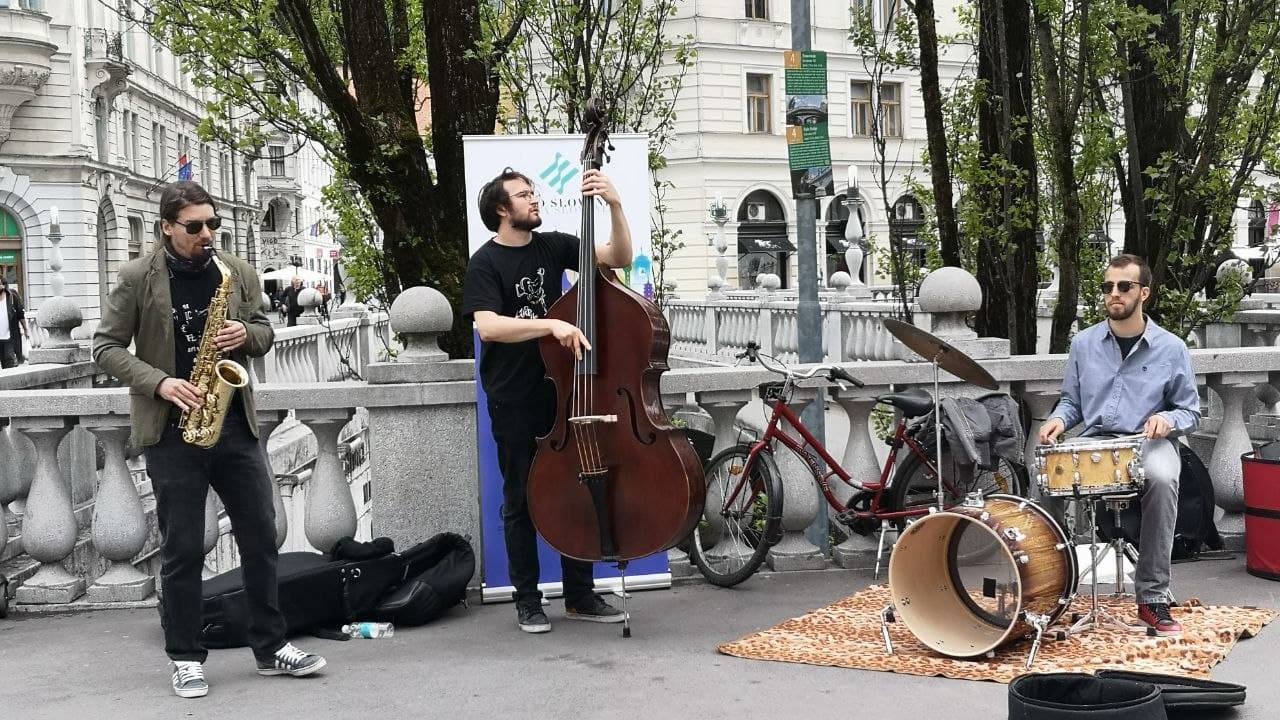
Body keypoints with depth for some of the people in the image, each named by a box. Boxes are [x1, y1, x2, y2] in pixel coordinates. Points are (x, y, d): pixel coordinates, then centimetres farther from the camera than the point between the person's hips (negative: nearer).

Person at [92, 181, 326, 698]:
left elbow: (265, 332, 15)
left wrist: (245, 334, -9)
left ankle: (271, 647, 19)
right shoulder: (137, 278, -3)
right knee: (182, 548, 2)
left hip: (234, 424, 4)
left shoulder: (239, 273, 7)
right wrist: (159, 382, -16)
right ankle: (186, 658, 14)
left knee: (260, 537, 7)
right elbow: (106, 347, -2)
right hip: (172, 430, -3)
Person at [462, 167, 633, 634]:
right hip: (514, 399, -5)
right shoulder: (486, 263, -7)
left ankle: (580, 596, 18)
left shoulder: (553, 246, 7)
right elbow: (487, 326, -22)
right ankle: (527, 601, 14)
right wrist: (550, 324, -31)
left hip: (560, 389, 5)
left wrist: (615, 206, -13)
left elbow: (618, 257, 1)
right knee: (521, 500, 3)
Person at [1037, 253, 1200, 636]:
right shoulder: (1084, 342, 8)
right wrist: (1059, 419, -5)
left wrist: (1167, 420, -15)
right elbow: (1072, 400, 18)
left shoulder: (1171, 348, 2)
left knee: (1162, 479, -38)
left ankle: (1153, 597, -27)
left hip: (1148, 444, -2)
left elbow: (1190, 412, 8)